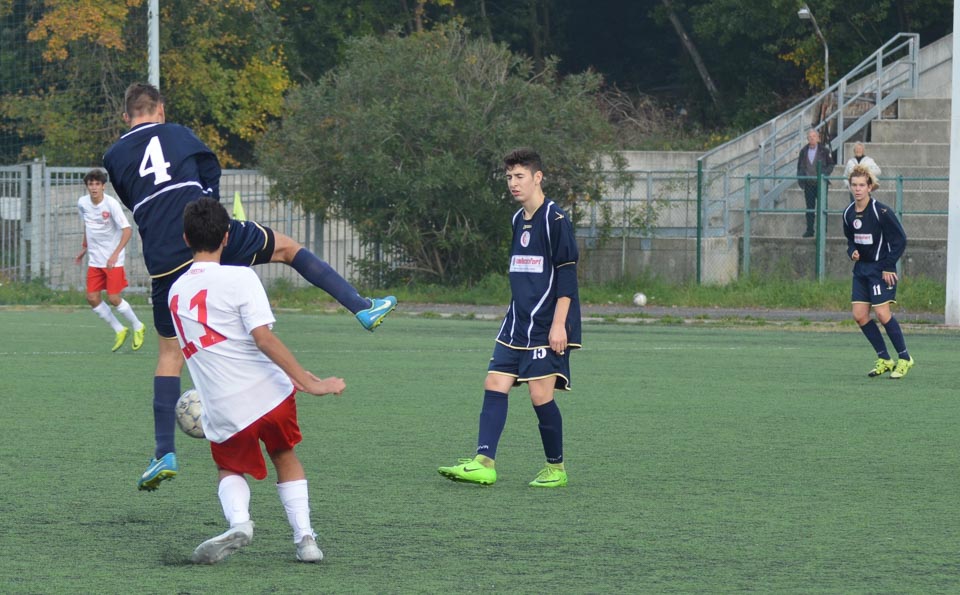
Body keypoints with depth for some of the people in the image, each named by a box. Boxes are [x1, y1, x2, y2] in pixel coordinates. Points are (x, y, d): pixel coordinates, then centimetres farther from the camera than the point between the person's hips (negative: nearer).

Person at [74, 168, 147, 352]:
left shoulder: (111, 204, -18)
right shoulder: (82, 203, 0)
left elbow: (127, 230, -21)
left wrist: (116, 254, -30)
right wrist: (84, 248, 22)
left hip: (113, 260, -6)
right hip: (94, 260, 6)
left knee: (114, 299, -9)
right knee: (92, 298, -1)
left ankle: (138, 327, 17)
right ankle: (120, 331, 16)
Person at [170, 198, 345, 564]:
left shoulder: (175, 291, 10)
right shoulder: (239, 277, -8)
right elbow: (263, 338, -17)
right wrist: (308, 382, -17)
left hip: (222, 409, 2)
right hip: (269, 392, -2)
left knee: (230, 468, 24)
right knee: (285, 458, 24)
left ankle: (238, 521, -7)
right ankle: (304, 537, 12)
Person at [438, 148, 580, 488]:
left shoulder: (555, 220, -9)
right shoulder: (519, 220, 16)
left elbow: (567, 275, -13)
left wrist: (559, 324, -18)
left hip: (546, 327, -8)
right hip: (516, 324, 8)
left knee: (540, 393, -9)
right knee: (495, 385, -4)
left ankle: (556, 469, 6)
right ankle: (484, 463, -9)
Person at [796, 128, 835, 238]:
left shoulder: (824, 150, -1)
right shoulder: (803, 151, 9)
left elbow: (831, 165, 3)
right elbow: (800, 166, 15)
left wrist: (824, 174, -12)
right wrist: (800, 179, 2)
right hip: (808, 184, 3)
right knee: (809, 208, 5)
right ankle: (809, 230, 8)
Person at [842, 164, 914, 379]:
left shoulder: (881, 211, -16)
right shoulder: (848, 213, 4)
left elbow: (900, 240, -12)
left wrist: (889, 266, -14)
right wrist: (852, 252, -2)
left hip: (881, 268, -7)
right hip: (861, 268, 7)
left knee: (882, 314, -12)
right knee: (859, 315, 0)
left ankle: (904, 358, 2)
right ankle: (884, 359, 11)